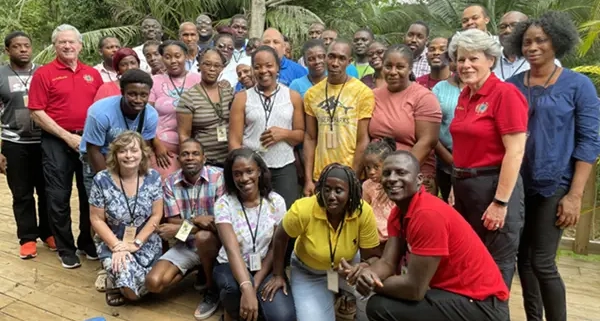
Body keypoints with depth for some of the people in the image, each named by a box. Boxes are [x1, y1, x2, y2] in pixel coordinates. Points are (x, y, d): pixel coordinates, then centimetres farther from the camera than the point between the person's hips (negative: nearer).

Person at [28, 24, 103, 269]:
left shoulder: (93, 74, 8)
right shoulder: (44, 74, -3)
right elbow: (36, 112, -8)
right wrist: (67, 136, -13)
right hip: (57, 142, -3)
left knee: (90, 194, 11)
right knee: (59, 198, 3)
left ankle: (88, 243, 27)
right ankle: (65, 249, 17)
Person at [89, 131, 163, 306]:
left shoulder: (153, 177, -8)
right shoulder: (102, 180, -12)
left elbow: (156, 216, -5)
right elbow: (97, 220, -7)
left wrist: (135, 244, -13)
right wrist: (117, 246, -17)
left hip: (146, 244, 2)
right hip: (113, 243, -2)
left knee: (141, 289, -9)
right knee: (130, 287, -22)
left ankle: (119, 276, 23)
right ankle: (113, 279, 13)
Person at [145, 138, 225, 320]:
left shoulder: (218, 177, -15)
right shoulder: (170, 182, -3)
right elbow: (173, 222, -6)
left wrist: (183, 227, -19)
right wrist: (196, 220, -27)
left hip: (214, 241, -4)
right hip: (186, 245, 4)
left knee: (203, 237, -38)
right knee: (153, 283, -14)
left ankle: (213, 289, -11)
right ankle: (198, 269, 13)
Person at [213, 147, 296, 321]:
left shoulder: (276, 201, -7)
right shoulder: (224, 204, -13)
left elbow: (275, 248, -5)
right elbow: (232, 250, -25)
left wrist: (256, 284, -18)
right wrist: (247, 288, -40)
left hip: (265, 268, 1)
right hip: (231, 267, -1)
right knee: (236, 288, -38)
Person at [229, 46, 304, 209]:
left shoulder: (293, 96, 7)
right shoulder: (242, 98, 4)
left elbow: (301, 134, 9)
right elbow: (234, 141, 1)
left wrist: (284, 133, -11)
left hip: (284, 168, 1)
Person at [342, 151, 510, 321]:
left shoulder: (428, 214, -24)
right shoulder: (398, 212, 4)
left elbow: (415, 288, -23)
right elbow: (388, 262, -1)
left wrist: (369, 282, -10)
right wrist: (366, 271, -22)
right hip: (455, 292, 8)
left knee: (380, 307, -16)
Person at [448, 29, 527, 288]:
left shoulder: (505, 93, -14)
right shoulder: (464, 95, 9)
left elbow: (515, 151, -18)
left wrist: (501, 202, -20)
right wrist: (456, 184, 15)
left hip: (494, 186, -8)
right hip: (463, 185, 8)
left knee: (496, 266, 7)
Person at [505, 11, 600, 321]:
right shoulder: (512, 85, 6)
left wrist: (575, 195, -12)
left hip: (554, 185, -4)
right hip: (515, 183, 4)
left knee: (542, 262, -4)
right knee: (522, 257, 11)